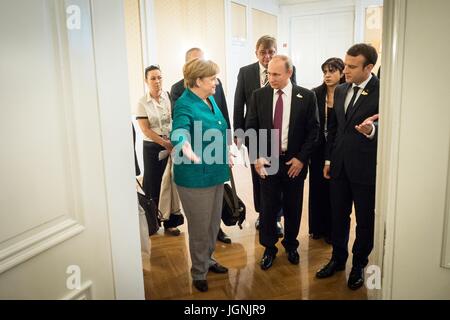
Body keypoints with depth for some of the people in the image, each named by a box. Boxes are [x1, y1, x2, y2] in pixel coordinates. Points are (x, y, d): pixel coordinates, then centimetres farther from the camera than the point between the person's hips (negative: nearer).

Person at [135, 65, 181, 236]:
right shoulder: (142, 103, -2)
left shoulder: (169, 97, 1)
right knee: (154, 186, 5)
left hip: (172, 145, 1)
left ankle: (169, 222, 19)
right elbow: (145, 130, -7)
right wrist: (164, 143, -16)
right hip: (153, 147, -1)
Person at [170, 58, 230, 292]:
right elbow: (179, 132, -36)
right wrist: (187, 150, -56)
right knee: (199, 227, 6)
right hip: (195, 176, -8)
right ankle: (198, 272, 25)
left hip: (215, 172, 8)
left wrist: (223, 156, 27)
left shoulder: (210, 99, 8)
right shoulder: (184, 105, -17)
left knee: (214, 223, 20)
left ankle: (207, 260, 41)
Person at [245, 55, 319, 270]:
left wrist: (301, 158, -9)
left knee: (293, 208, 13)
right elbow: (251, 128, 1)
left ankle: (291, 245, 36)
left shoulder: (307, 97, -4)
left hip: (295, 162, 0)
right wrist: (257, 157, -9)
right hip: (266, 162, 1)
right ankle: (269, 248, 26)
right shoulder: (258, 95, 0)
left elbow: (313, 130, -2)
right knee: (267, 208, 7)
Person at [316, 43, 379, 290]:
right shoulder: (340, 91, 7)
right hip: (339, 166, 6)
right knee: (338, 216, 17)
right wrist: (328, 160, 13)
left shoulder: (382, 91, -13)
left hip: (365, 168, -5)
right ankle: (337, 258, 37)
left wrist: (371, 130, -38)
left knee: (365, 220, 12)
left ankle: (359, 264, 32)